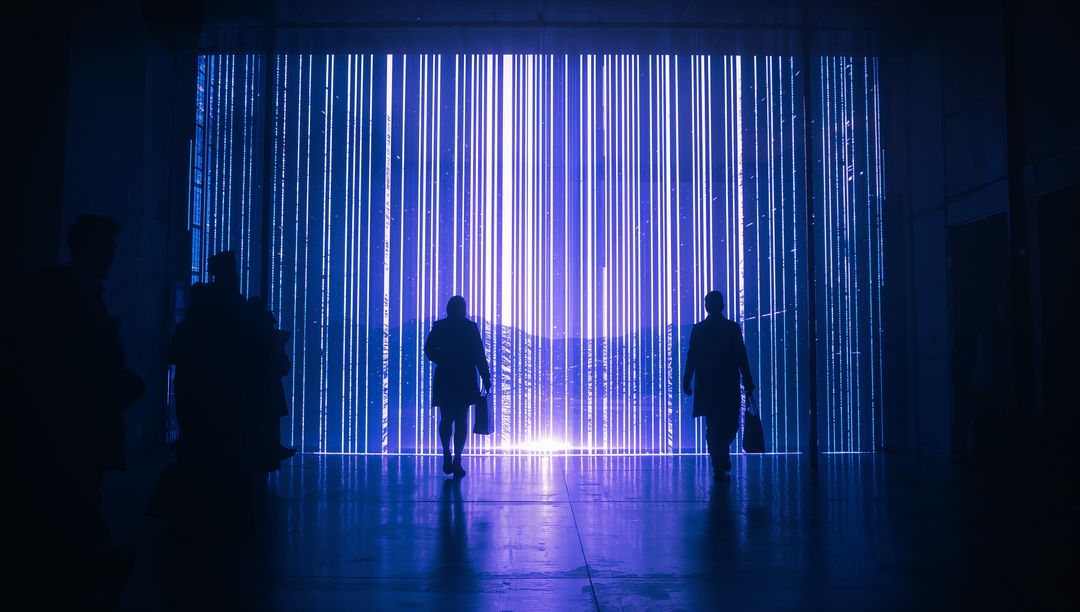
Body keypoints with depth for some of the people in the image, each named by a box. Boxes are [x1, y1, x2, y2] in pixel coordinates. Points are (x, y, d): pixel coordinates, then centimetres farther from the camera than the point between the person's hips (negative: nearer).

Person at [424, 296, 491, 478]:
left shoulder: (439, 327, 1)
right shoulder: (471, 327, -3)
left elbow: (429, 349, -4)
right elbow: (479, 355, -5)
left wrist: (443, 361, 12)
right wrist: (486, 379, -1)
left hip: (444, 380, 1)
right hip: (465, 381, -1)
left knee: (446, 419, 16)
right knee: (461, 421, 4)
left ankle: (447, 455, 5)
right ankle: (457, 460, -3)